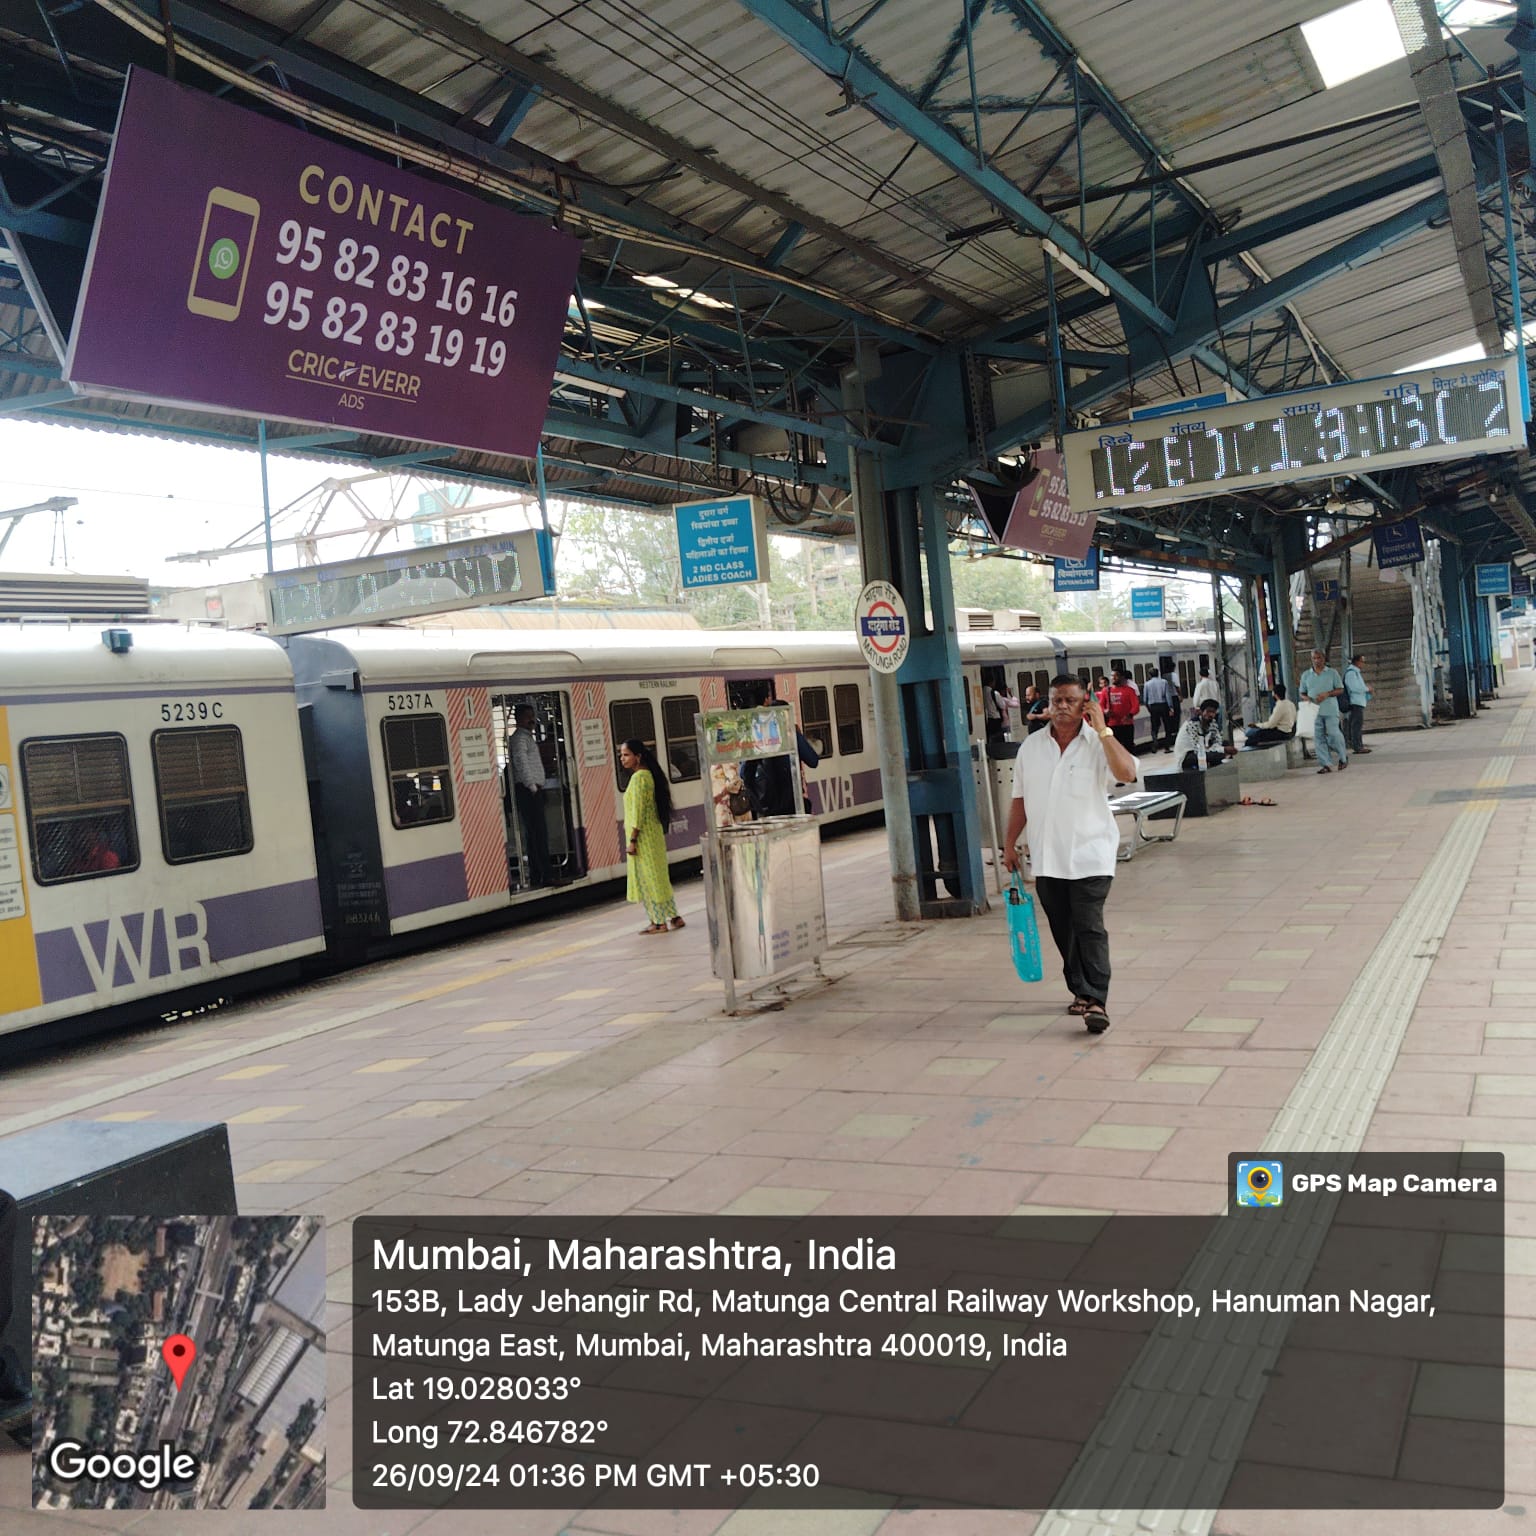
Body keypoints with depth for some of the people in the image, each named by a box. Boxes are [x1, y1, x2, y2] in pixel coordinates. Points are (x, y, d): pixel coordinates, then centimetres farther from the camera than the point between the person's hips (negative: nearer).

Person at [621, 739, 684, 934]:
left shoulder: (638, 777, -16)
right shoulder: (648, 774, 12)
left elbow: (638, 811, -20)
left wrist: (632, 840, -19)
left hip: (643, 836, -9)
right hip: (653, 834, 9)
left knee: (647, 878, -2)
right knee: (657, 877, 14)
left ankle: (659, 922, 3)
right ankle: (673, 917, 17)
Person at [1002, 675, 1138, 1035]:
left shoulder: (1098, 744, -5)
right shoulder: (1031, 746, 7)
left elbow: (1127, 773, -25)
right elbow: (1020, 799, 14)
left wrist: (1102, 729, -21)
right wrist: (1010, 843, 13)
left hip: (1089, 856, -4)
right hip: (1046, 858, 4)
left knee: (1090, 929, -10)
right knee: (1064, 931, 12)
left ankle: (1096, 1000, -9)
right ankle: (1081, 991, 26)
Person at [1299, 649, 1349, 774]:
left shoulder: (1332, 673, 4)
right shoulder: (1306, 675, 11)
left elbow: (1340, 689, 3)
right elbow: (1302, 693, 15)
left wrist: (1327, 694, -14)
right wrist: (1306, 698, -8)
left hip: (1330, 710, -3)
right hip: (1314, 711, 3)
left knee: (1333, 734, -8)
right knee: (1318, 738, -2)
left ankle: (1343, 757, 16)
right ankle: (1326, 765, 1)